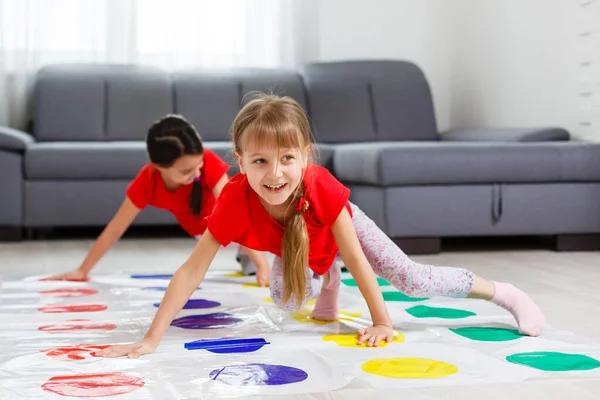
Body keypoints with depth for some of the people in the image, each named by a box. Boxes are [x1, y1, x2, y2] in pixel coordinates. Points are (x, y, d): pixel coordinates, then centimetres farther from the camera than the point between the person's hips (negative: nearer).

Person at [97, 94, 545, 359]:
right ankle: (328, 283, 24)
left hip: (340, 226, -2)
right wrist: (152, 338, -46)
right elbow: (192, 269, -42)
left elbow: (357, 259, -34)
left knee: (413, 279, -10)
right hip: (297, 249, 3)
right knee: (285, 300, -13)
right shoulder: (236, 201, -42)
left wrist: (382, 322, -30)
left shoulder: (323, 189, -44)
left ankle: (504, 293, 12)